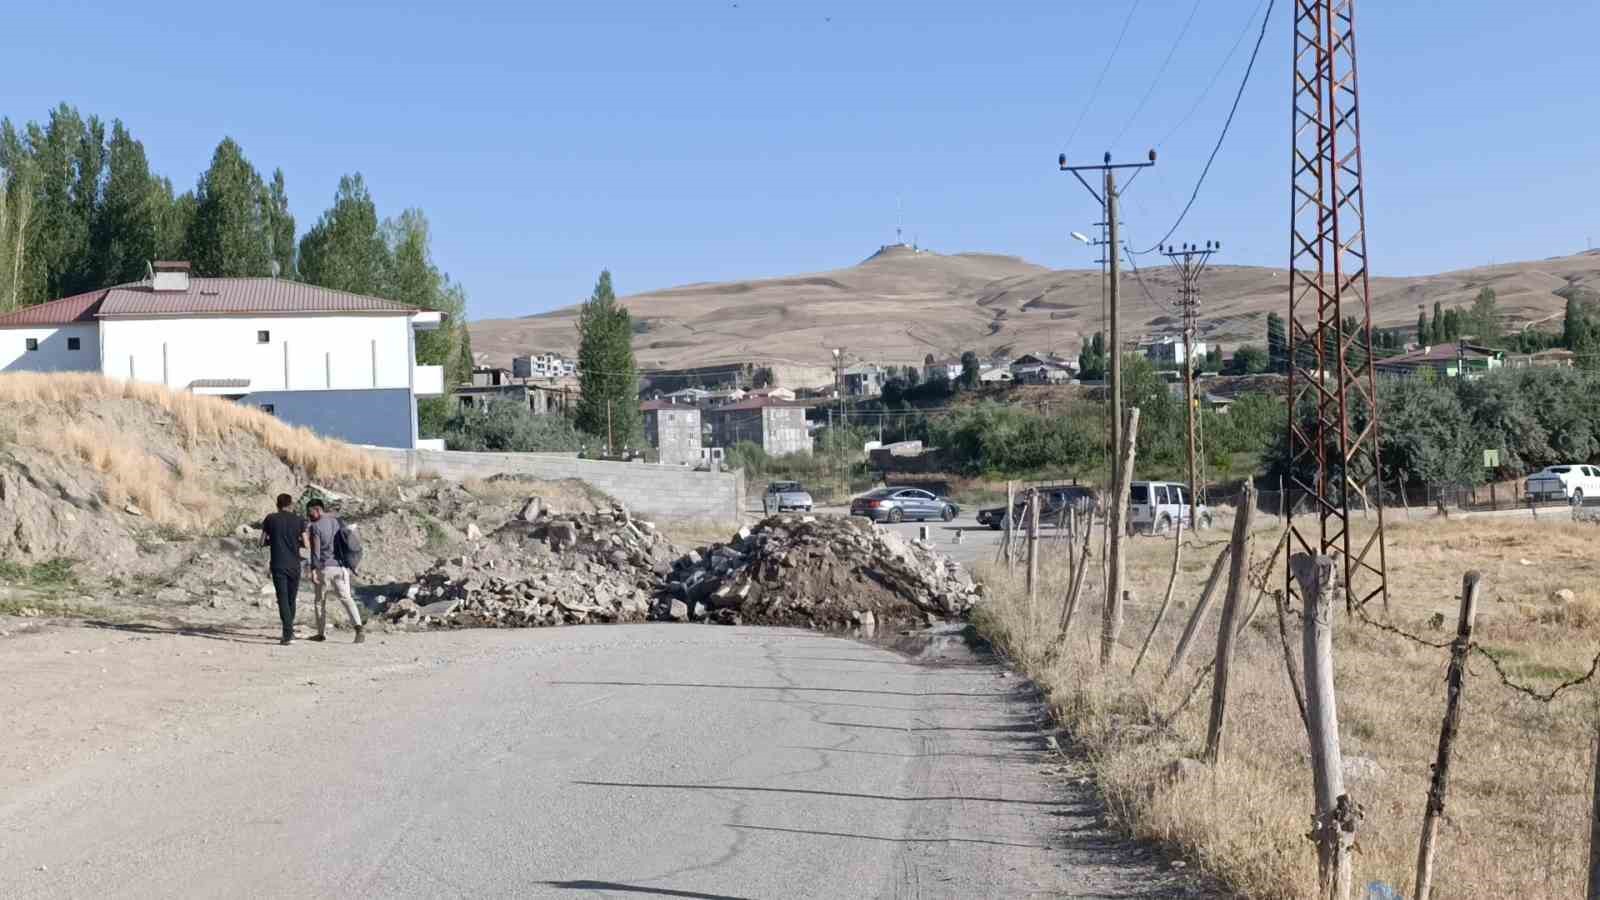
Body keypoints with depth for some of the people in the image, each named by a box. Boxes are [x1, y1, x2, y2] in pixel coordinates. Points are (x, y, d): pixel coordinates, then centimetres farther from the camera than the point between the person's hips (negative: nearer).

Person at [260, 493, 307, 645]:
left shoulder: (271, 519, 1)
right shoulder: (299, 520, 2)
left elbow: (262, 543, 4)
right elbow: (305, 544, 0)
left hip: (278, 565, -1)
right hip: (294, 565, 1)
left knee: (283, 598, -3)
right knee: (291, 598, 15)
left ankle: (288, 633, -15)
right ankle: (289, 629, 24)